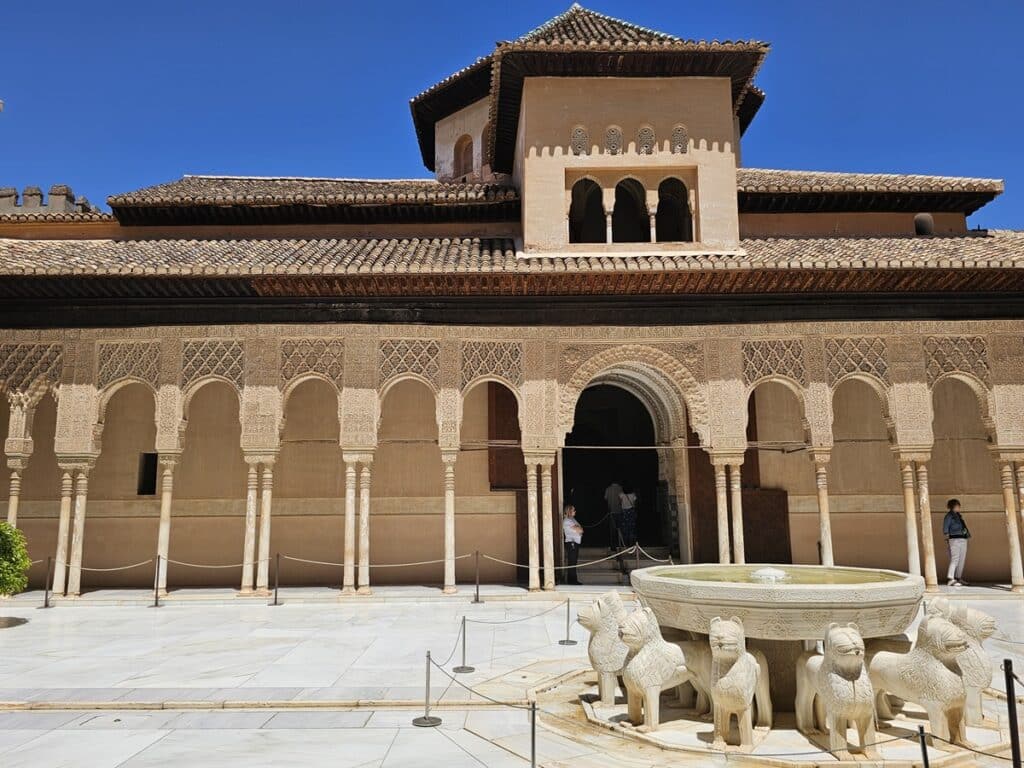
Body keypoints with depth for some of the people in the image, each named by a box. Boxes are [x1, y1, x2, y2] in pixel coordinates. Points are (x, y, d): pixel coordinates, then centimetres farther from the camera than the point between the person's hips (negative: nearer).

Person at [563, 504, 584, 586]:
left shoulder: (572, 519, 18)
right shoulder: (567, 520, -13)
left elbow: (580, 529, 19)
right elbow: (578, 530, -16)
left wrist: (579, 528, -2)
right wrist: (580, 528, 4)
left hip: (575, 542, 10)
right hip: (571, 542, -10)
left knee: (574, 562, 11)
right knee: (572, 562, -7)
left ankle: (573, 580, 15)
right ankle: (571, 580, -4)